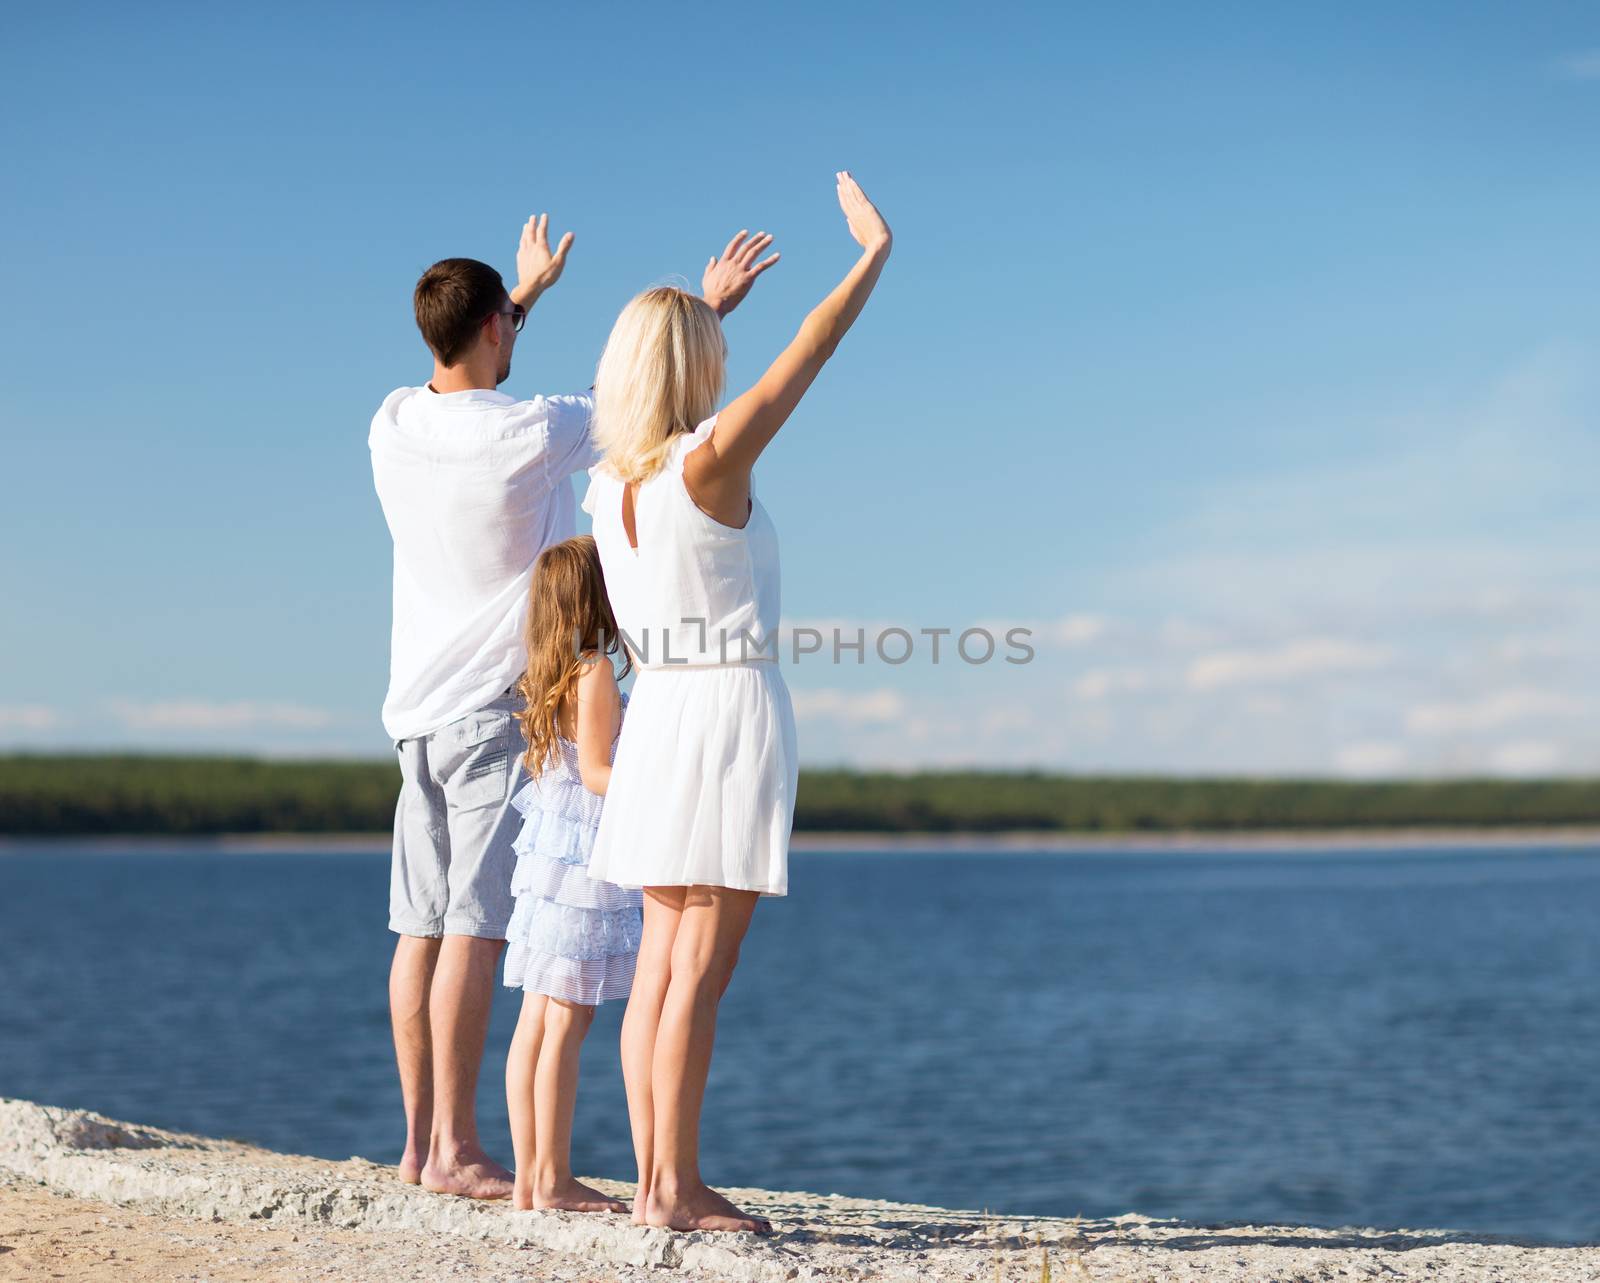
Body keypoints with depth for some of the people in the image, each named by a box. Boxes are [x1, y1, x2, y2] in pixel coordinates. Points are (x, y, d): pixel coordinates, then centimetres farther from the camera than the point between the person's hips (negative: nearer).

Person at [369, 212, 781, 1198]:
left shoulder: (394, 425, 4)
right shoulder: (531, 435, -15)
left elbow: (460, 382, 29)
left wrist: (531, 291, 41)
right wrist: (712, 307, 17)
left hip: (417, 709, 7)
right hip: (500, 710, -7)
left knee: (424, 928, 7)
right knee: (474, 930, -8)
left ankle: (420, 1141, 12)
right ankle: (455, 1149, -7)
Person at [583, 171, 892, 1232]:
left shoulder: (606, 482, 5)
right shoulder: (712, 460, -12)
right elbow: (812, 351, -5)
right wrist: (875, 252, 6)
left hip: (660, 712, 8)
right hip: (733, 711, -8)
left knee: (664, 963, 9)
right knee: (701, 972, -6)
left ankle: (658, 1176, 12)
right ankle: (674, 1186, -4)